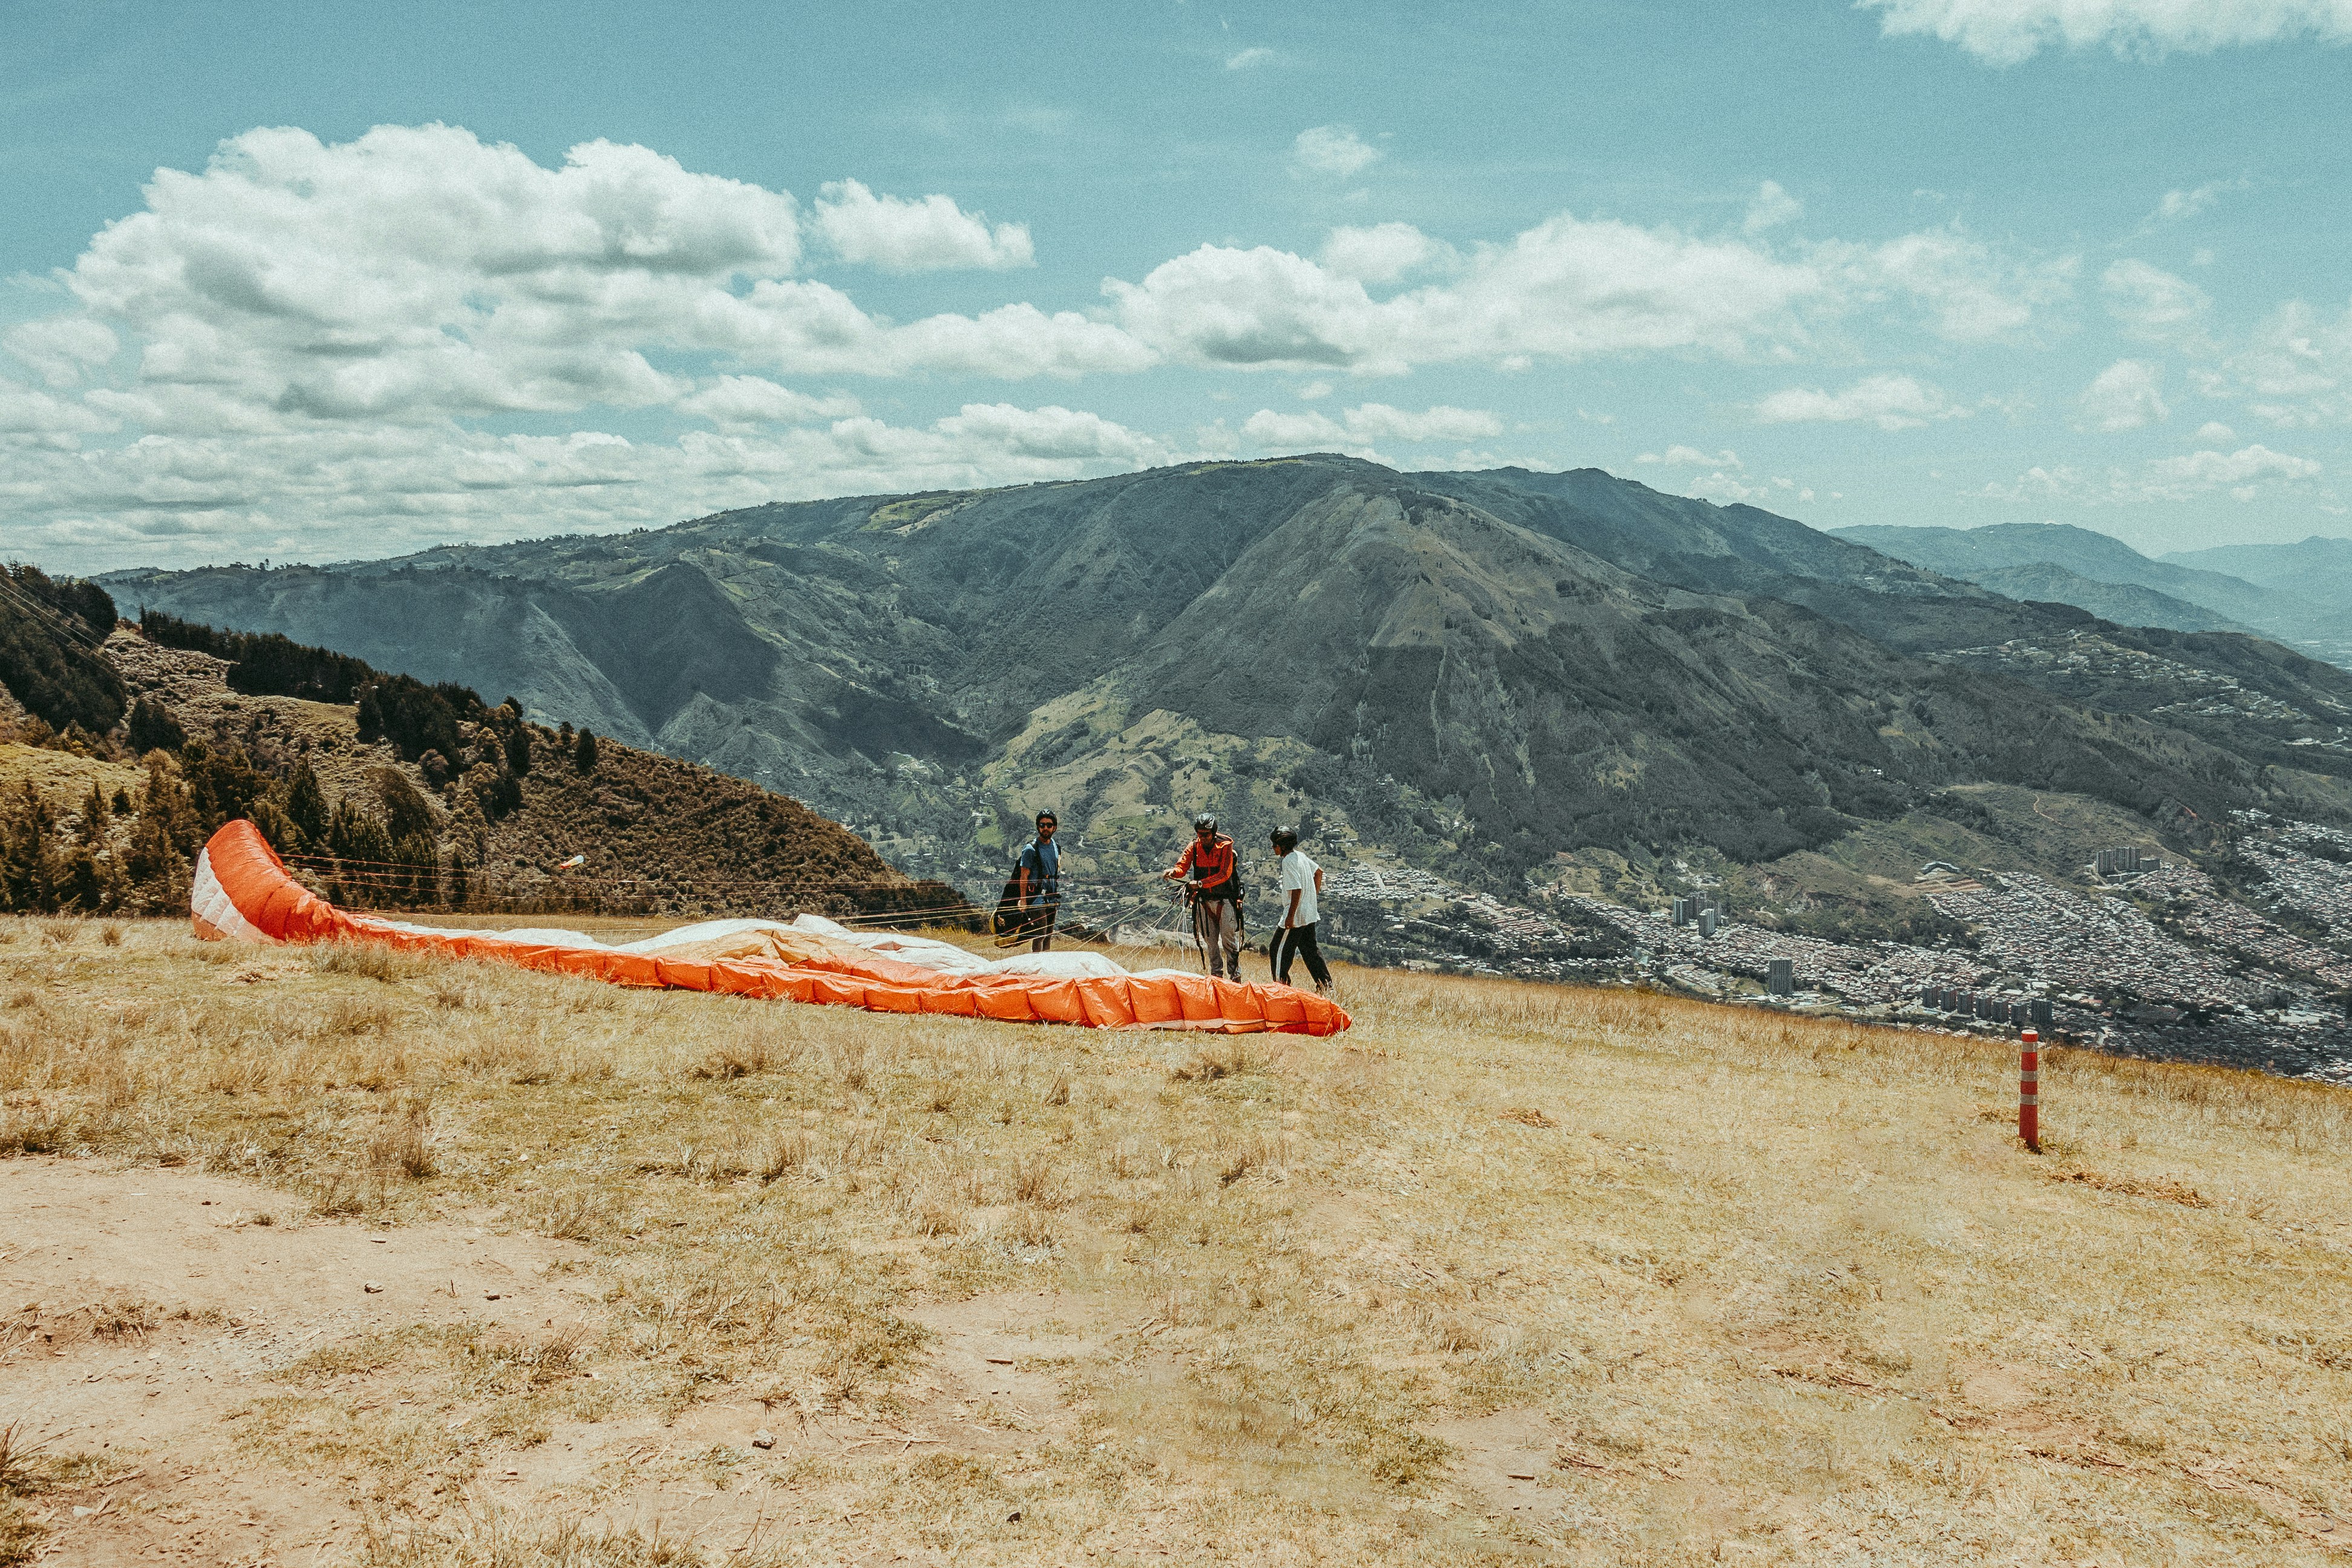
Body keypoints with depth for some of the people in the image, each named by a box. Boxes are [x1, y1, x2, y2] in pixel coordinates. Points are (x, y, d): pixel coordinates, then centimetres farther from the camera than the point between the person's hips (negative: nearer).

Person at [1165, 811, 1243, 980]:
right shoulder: (1194, 847, 0)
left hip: (1225, 900, -4)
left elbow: (1225, 874, -20)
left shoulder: (1225, 846, -12)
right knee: (1211, 941, 8)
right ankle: (1217, 976, 18)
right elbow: (1183, 868, -8)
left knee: (1229, 940, -6)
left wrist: (1200, 883, -30)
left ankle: (1235, 977, 0)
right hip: (1205, 901, 4)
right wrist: (1173, 872, -33)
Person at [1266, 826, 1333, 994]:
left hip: (1295, 916, -10)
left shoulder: (1288, 861, -18)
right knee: (1310, 950, 15)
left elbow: (1297, 890, -24)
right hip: (1309, 914, 10)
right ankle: (1326, 985, 16)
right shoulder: (1300, 855, 9)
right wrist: (1314, 896, 25)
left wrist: (1290, 916, -23)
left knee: (1278, 950, -2)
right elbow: (1319, 871, 23)